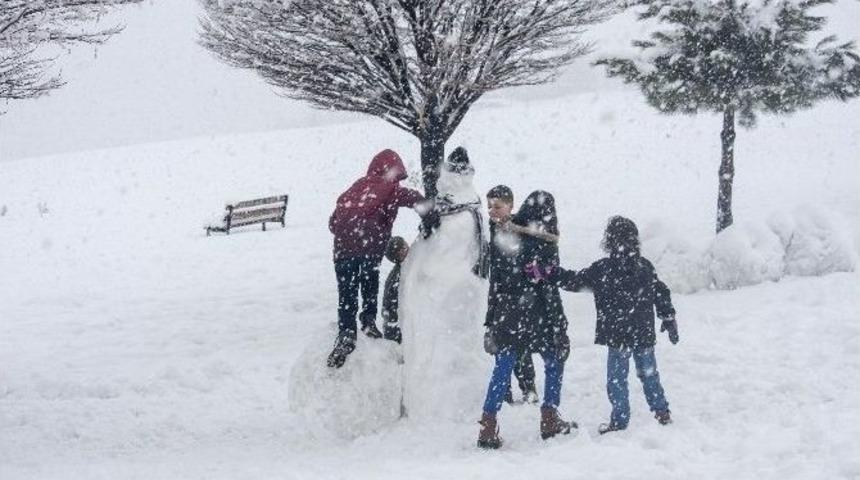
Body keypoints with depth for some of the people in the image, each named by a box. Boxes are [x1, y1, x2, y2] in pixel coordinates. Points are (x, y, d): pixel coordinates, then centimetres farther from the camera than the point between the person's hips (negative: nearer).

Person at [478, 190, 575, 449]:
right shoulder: (544, 246, -11)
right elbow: (550, 291, -11)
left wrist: (491, 322, 17)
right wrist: (560, 328, -6)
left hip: (506, 316, 4)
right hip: (535, 318, -4)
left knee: (502, 369, 5)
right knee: (555, 362, 15)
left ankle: (488, 427, -1)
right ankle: (550, 421, 17)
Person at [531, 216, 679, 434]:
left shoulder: (602, 269, -13)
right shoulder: (645, 266, 0)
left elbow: (574, 281, -9)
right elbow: (662, 293, 6)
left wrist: (547, 273, -2)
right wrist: (669, 319, 16)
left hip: (618, 336, -5)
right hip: (644, 334, 5)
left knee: (616, 378, 6)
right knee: (649, 373, 18)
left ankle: (620, 419, 8)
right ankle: (662, 412, 24)